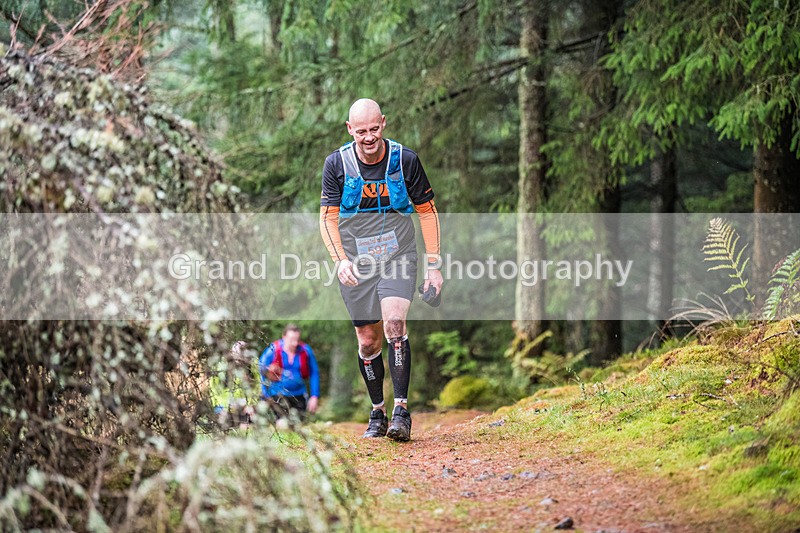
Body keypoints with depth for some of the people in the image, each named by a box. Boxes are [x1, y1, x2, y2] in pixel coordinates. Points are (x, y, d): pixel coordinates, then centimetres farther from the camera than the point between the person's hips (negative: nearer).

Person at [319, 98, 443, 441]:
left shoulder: (405, 160, -8)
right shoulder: (337, 164, -7)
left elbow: (427, 211, 2)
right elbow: (328, 217, -3)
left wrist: (433, 265, -2)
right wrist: (340, 260, -20)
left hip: (398, 257, -1)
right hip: (356, 262, 2)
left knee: (394, 324, -23)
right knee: (368, 341, 5)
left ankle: (401, 411, -21)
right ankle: (377, 414, 23)